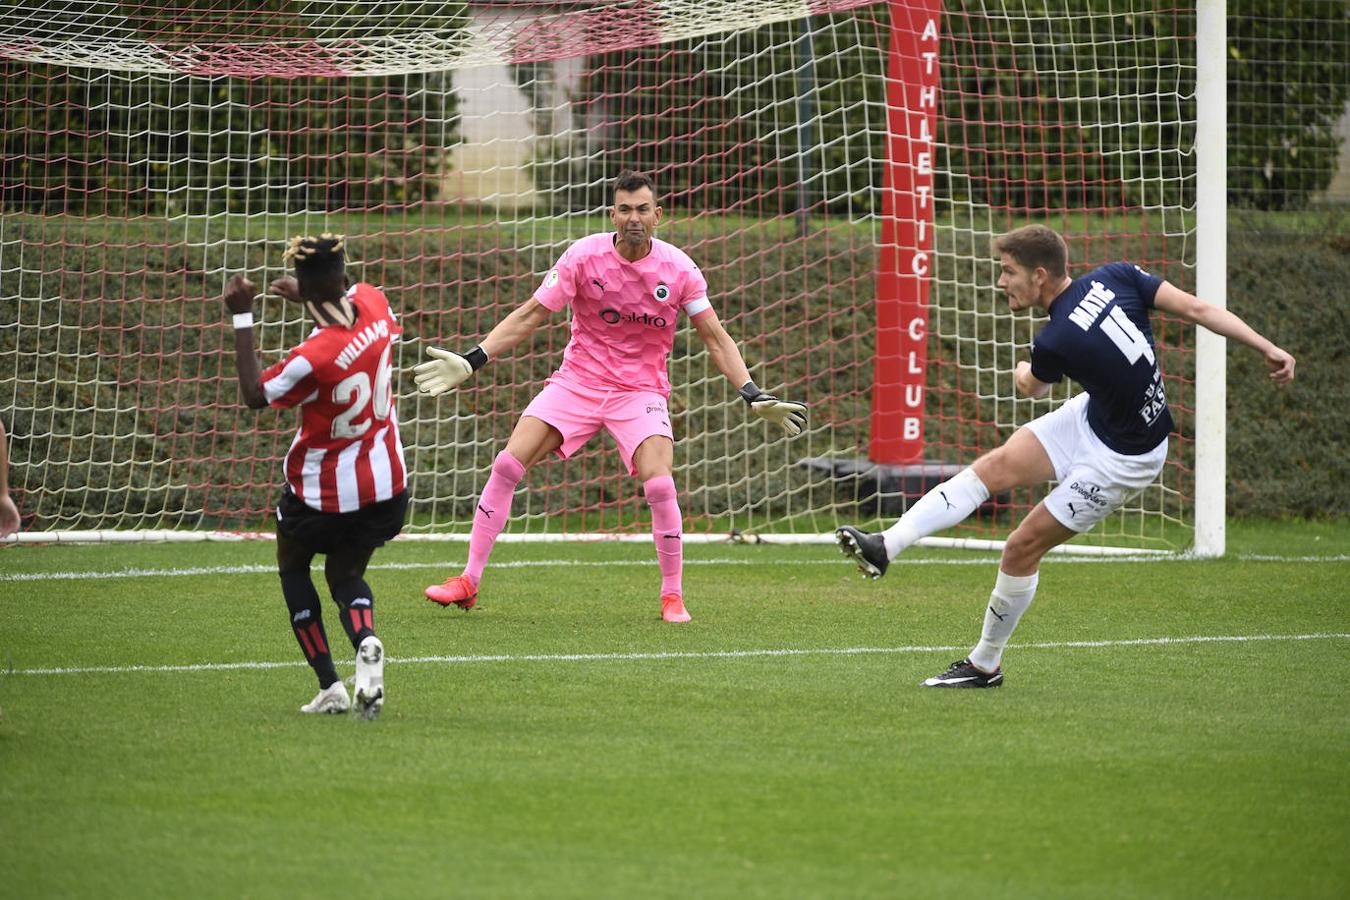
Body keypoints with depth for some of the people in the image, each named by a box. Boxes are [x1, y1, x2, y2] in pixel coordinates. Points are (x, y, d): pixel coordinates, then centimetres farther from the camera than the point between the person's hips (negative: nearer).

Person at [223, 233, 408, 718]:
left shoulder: (314, 357, -30)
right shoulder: (372, 301, -12)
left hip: (323, 492, -6)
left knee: (293, 568, 21)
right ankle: (366, 642, -14)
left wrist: (242, 318, -15)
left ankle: (330, 687, 10)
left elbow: (255, 395, -14)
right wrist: (310, 298, 21)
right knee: (346, 575, 21)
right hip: (386, 483, 6)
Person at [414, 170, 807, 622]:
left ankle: (673, 596, -2)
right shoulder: (584, 255, -10)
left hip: (641, 390, -1)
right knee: (508, 463, -13)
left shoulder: (679, 269, -9)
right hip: (577, 379, 1)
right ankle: (469, 581, -2)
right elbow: (530, 316, -6)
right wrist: (471, 361, -13)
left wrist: (754, 396, -8)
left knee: (659, 485, -23)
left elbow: (715, 338, 0)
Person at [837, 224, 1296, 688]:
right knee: (996, 466, -5)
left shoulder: (1056, 343, -28)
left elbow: (1033, 385, -3)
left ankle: (986, 664, 14)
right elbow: (1197, 308, -15)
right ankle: (886, 548, -10)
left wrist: (1024, 372, 22)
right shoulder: (1116, 277, -13)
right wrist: (1268, 349, -10)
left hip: (1122, 458, -8)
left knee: (1023, 547, -1)